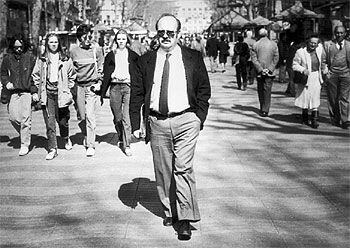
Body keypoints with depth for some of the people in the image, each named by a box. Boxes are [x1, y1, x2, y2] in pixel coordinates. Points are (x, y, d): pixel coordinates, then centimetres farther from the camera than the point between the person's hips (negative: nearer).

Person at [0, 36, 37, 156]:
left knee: (25, 118, -8)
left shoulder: (30, 57, 0)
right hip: (13, 92, 3)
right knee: (13, 117, -3)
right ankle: (24, 134, 26)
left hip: (27, 92, -3)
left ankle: (25, 145, 1)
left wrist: (35, 92, -7)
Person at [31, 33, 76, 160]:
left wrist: (68, 87, 5)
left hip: (61, 92, -1)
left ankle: (66, 138, 36)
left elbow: (72, 75, 12)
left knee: (62, 120, 5)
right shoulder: (41, 59, 7)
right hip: (47, 93, 1)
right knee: (49, 122, -3)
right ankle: (52, 149, 2)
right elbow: (35, 75, 16)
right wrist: (40, 87, 7)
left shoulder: (65, 59, 4)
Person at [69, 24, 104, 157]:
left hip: (92, 86, -2)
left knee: (90, 116, -9)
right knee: (82, 117, 7)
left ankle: (90, 145, -3)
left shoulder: (97, 49, 0)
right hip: (79, 86, 2)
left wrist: (99, 83, 0)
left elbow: (101, 68, 8)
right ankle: (86, 136, 34)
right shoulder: (73, 50, 2)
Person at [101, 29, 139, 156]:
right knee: (117, 118, 6)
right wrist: (102, 93, 6)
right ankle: (121, 139, 29)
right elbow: (106, 75, 9)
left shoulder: (133, 55, 7)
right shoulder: (111, 55, 9)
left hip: (128, 86, -1)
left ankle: (126, 145, -3)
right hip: (115, 87, 2)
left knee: (126, 118, -8)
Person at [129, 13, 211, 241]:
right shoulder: (146, 61, 6)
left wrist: (200, 118, -2)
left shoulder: (194, 58, 4)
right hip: (157, 122, 3)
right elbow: (137, 94, 7)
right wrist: (136, 124, 1)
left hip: (186, 121, -2)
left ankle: (185, 219, -4)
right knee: (163, 171, 10)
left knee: (183, 168, -10)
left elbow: (204, 90, 7)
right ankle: (170, 211, 27)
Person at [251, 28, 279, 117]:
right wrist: (270, 69, -4)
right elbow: (276, 58, -3)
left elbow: (254, 59, -6)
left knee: (260, 90, 11)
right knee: (267, 90, 0)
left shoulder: (255, 45, -1)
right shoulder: (274, 44, 1)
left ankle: (263, 109, 19)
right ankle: (265, 110, -7)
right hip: (269, 72, 0)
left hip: (259, 72, 0)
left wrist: (260, 69, -7)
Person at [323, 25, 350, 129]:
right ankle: (334, 119, 17)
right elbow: (324, 59, 9)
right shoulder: (328, 44, 7)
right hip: (332, 74, 0)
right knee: (332, 98, 5)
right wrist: (325, 69, -4)